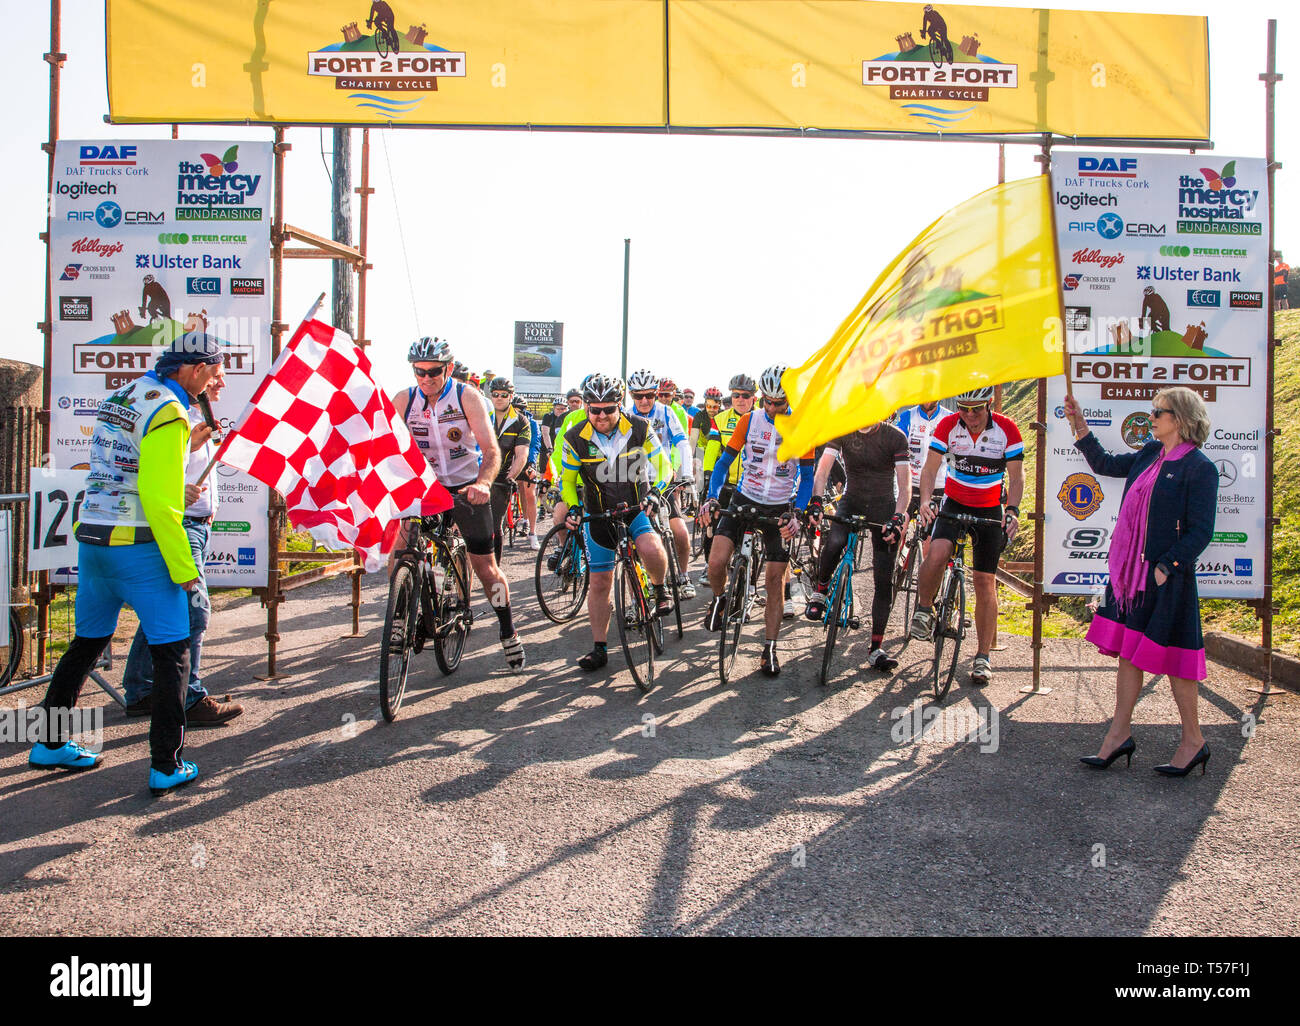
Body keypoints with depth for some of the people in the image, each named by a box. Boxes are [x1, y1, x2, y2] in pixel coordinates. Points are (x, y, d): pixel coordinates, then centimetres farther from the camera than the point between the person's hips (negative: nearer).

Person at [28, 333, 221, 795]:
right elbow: (159, 501, -20)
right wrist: (183, 566, -14)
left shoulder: (118, 397, 12)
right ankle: (167, 766, 3)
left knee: (87, 643, 20)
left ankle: (49, 743, 30)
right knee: (172, 652, 1)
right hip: (138, 548, -8)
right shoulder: (168, 414, -15)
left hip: (91, 540, 8)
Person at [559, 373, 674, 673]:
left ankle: (660, 590, -2)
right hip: (599, 515, 2)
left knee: (650, 548, -33)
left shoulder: (639, 430, -12)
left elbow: (663, 466, -3)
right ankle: (599, 648, 15)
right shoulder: (575, 438, -10)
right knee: (600, 583, 3)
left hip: (638, 508, -1)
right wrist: (572, 507, -13)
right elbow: (567, 479, 3)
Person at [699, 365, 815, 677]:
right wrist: (712, 498, -19)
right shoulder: (748, 421, -4)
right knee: (716, 562, -18)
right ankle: (719, 599, 16)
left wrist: (796, 513, -20)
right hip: (744, 500, 1)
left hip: (779, 509, 0)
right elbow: (725, 460, -3)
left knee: (775, 582, -1)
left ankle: (769, 649, 10)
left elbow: (807, 476, -4)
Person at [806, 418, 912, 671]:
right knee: (834, 542, -33)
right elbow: (823, 469, -14)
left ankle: (876, 649, 3)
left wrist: (898, 517, -31)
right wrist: (816, 501, -30)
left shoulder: (895, 437, -12)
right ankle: (820, 592, -4)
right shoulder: (842, 430, -7)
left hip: (884, 506, -1)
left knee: (884, 581, -4)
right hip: (852, 500, 1)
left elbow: (905, 484, -17)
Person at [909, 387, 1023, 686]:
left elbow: (1016, 477, -10)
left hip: (990, 509, 0)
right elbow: (930, 468, -14)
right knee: (936, 553, -29)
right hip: (954, 502, 0)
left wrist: (1012, 510, -26)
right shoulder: (948, 426, -13)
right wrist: (926, 500, -32)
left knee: (985, 580, -1)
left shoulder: (1007, 429, -14)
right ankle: (923, 610, -1)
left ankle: (983, 656, 8)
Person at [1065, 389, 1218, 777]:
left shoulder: (1199, 468, -12)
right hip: (1131, 570, 8)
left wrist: (1166, 567, -18)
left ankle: (1193, 741, 16)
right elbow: (1104, 464, 24)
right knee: (1128, 650, 11)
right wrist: (1080, 427, 17)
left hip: (1165, 576, -8)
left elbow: (1200, 532, -14)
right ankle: (1120, 734, 19)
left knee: (1169, 655, 1)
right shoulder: (1150, 454, 10)